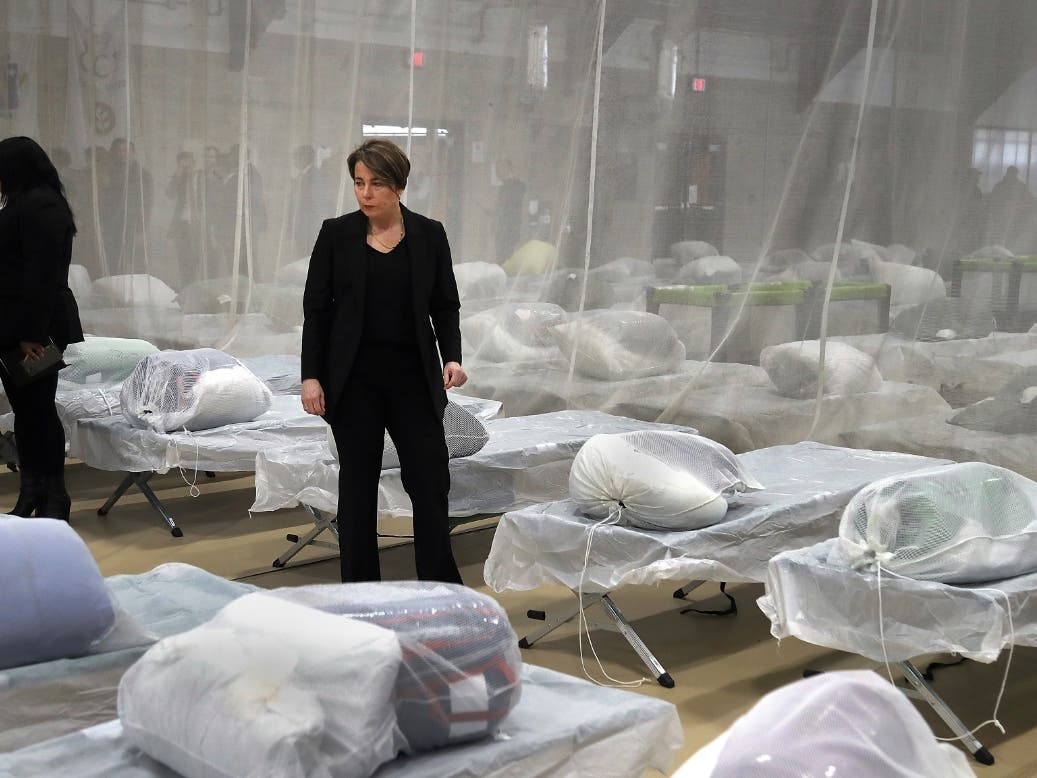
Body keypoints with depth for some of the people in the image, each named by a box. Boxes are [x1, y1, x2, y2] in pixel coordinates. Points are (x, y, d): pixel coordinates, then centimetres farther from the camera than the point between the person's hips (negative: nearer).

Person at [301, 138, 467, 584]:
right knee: (358, 482, 5)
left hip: (413, 376, 1)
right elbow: (316, 308, -1)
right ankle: (361, 588, 16)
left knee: (431, 480, -1)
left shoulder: (429, 234, 1)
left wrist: (452, 357, -11)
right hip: (354, 377, -1)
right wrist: (311, 375, -7)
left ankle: (441, 584, 11)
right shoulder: (336, 233, -2)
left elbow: (445, 305, 4)